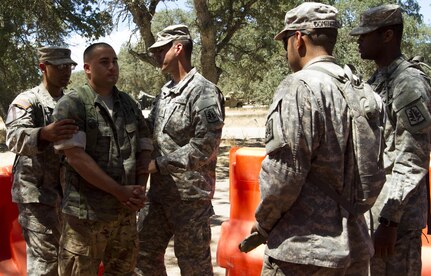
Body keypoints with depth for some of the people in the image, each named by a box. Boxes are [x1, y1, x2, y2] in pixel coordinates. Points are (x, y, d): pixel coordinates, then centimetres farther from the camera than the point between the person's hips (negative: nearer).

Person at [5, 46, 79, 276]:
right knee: (44, 257, -6)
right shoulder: (27, 100, -10)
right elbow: (15, 137, -29)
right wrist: (44, 134, -50)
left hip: (67, 191, 7)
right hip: (37, 192, -7)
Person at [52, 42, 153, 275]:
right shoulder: (71, 105, -9)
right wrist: (119, 191, -16)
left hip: (126, 211, 6)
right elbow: (76, 157, -17)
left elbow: (145, 149, 12)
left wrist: (139, 190, -3)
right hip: (87, 212, -5)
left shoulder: (129, 104, 9)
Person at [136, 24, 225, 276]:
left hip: (190, 194, -8)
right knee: (146, 254, 16)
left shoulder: (203, 91, -13)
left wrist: (159, 164, -19)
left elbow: (205, 146, -22)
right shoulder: (165, 92, 12)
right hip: (159, 191, 8)